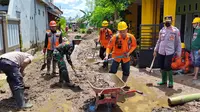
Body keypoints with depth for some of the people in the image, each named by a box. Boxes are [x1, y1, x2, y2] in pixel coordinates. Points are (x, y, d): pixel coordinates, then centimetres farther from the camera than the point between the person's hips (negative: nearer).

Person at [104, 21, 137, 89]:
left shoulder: (131, 37, -14)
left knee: (126, 72, 14)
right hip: (116, 57, -3)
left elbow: (134, 45, 2)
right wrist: (107, 55, -32)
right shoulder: (115, 37, -21)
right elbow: (109, 47, -18)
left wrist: (129, 52, -13)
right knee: (112, 72, -4)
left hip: (126, 58, 3)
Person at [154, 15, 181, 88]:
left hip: (169, 52, -5)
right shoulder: (162, 30, 10)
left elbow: (178, 42, 0)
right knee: (162, 67, 9)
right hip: (161, 52, 5)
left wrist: (178, 52, -3)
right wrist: (155, 50, 15)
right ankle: (164, 81, 26)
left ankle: (171, 82, 8)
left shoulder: (176, 30, -2)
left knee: (167, 67, -11)